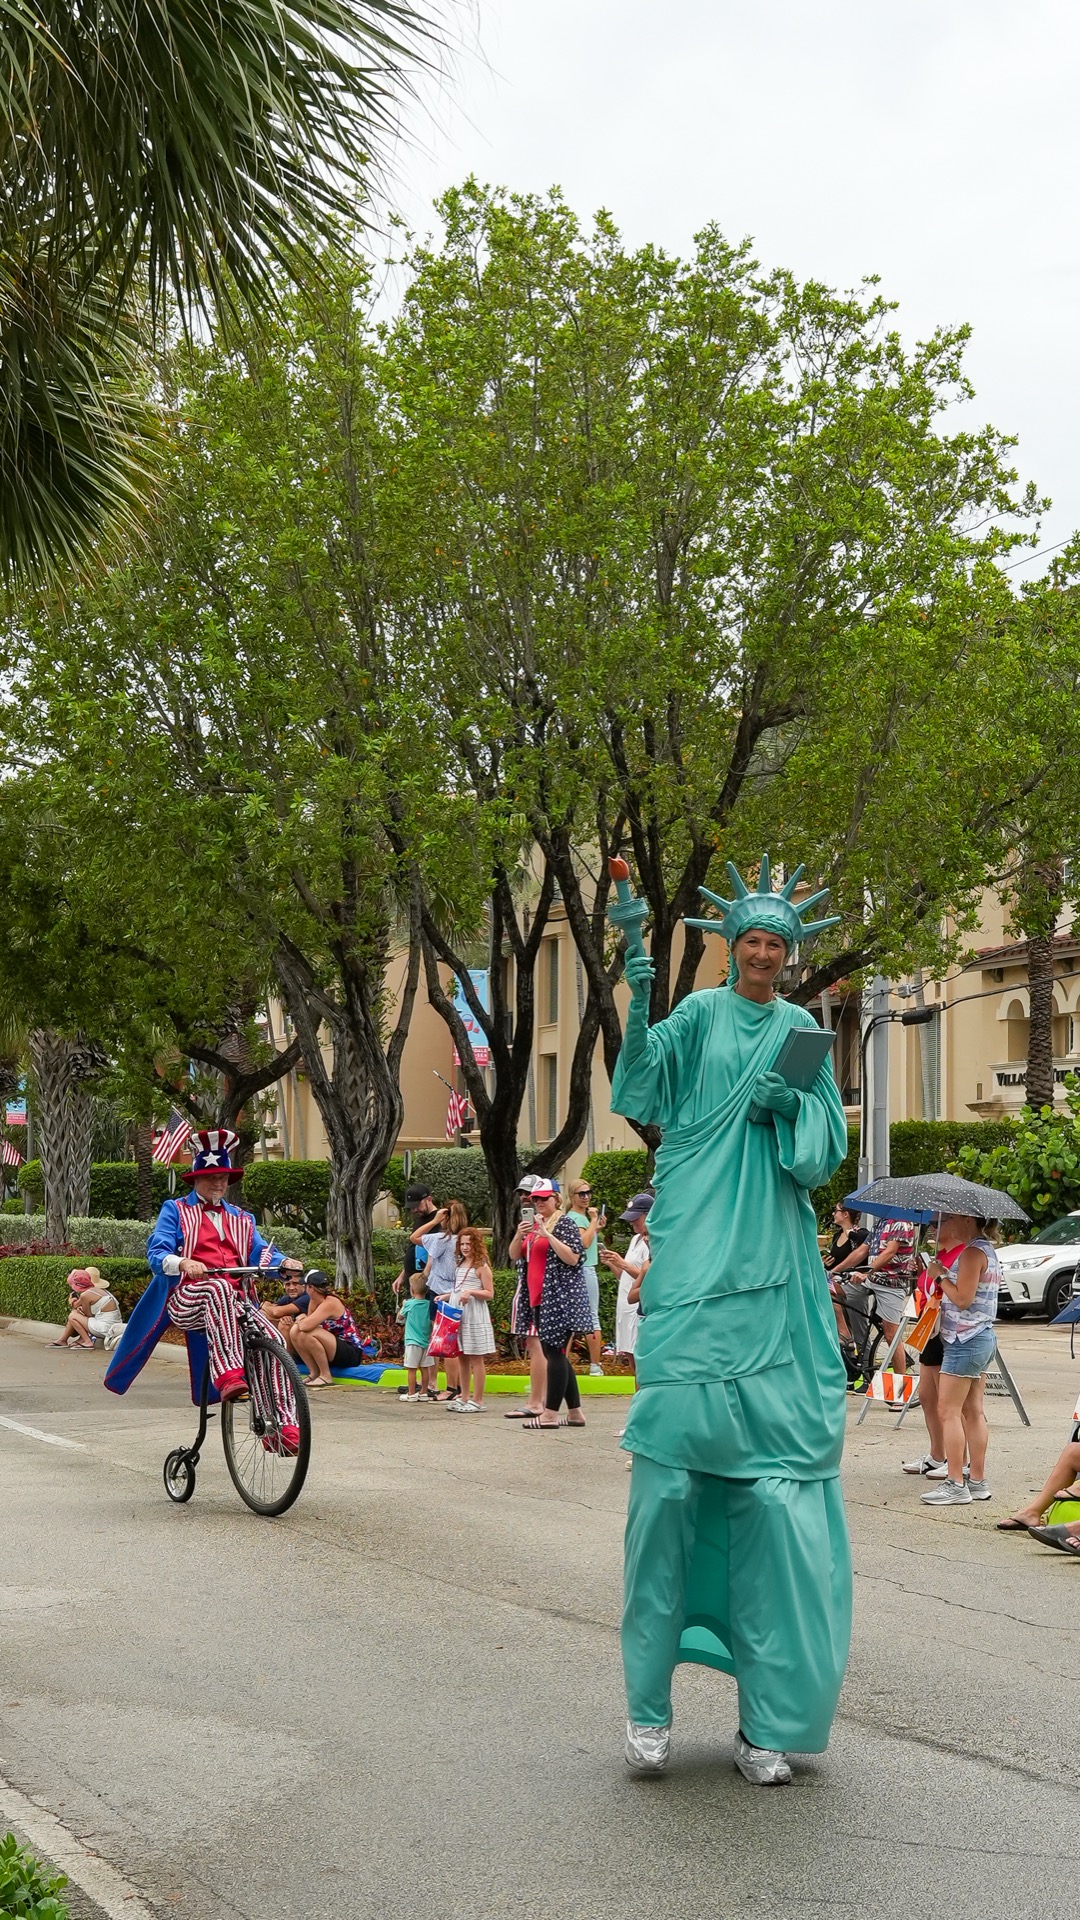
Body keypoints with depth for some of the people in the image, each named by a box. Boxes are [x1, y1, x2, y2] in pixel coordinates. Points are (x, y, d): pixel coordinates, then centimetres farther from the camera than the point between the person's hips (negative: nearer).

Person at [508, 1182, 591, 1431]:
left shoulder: (564, 1224, -5)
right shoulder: (533, 1225, 17)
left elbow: (572, 1258, -15)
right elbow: (515, 1255, 12)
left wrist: (548, 1235, -22)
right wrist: (518, 1235, -7)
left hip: (560, 1296, -8)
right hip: (538, 1298, 8)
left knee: (554, 1352, -10)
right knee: (554, 1354, 8)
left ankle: (551, 1413, -9)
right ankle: (575, 1412, 13)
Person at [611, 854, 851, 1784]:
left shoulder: (803, 1030, 14)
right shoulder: (699, 1015, 7)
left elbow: (828, 1148, 14)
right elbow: (640, 1096, -7)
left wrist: (792, 1105, -7)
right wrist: (636, 1010, -22)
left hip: (774, 1266, 2)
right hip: (695, 1257, -2)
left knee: (776, 1476, -3)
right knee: (672, 1462, -9)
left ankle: (767, 1718, 2)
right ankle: (651, 1705, -1)